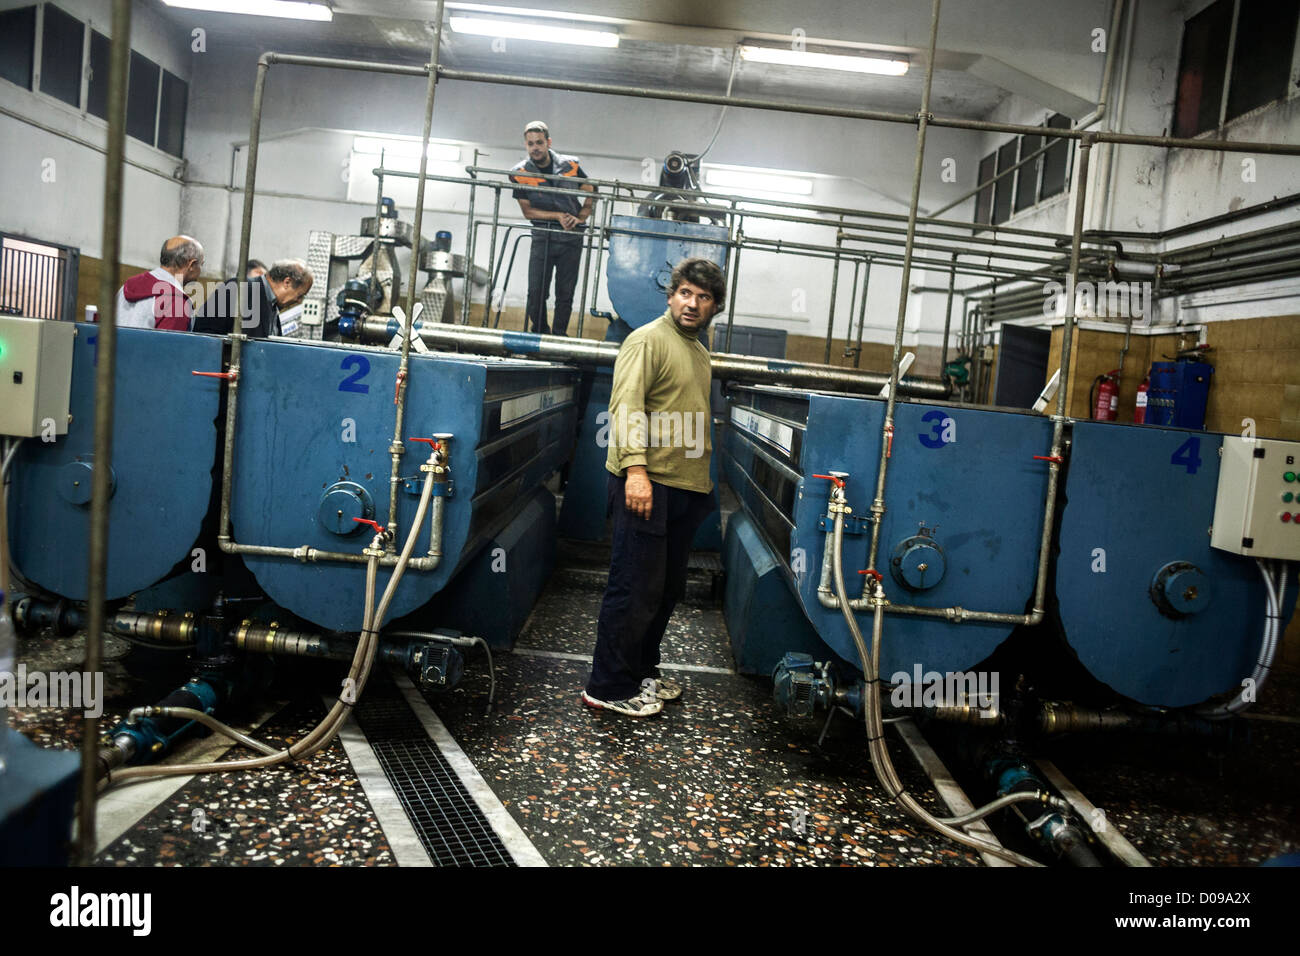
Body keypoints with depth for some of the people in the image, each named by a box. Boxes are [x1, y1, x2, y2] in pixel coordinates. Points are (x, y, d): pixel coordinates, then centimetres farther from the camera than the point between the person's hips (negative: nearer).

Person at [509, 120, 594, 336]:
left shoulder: (570, 165, -1)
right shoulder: (520, 173, -2)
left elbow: (592, 194, 10)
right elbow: (527, 211, -2)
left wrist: (580, 218, -4)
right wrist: (558, 216, -12)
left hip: (571, 239, 0)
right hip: (542, 237, 0)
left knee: (565, 293, 2)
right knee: (536, 292, -6)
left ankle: (559, 337, 12)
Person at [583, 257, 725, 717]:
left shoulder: (699, 351, 20)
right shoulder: (648, 340, -7)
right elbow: (626, 406, -18)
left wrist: (703, 473, 27)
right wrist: (635, 468, -28)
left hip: (686, 487, 9)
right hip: (646, 484, -9)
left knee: (668, 588, 14)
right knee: (637, 588, -6)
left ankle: (642, 672, 28)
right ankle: (609, 687, 4)